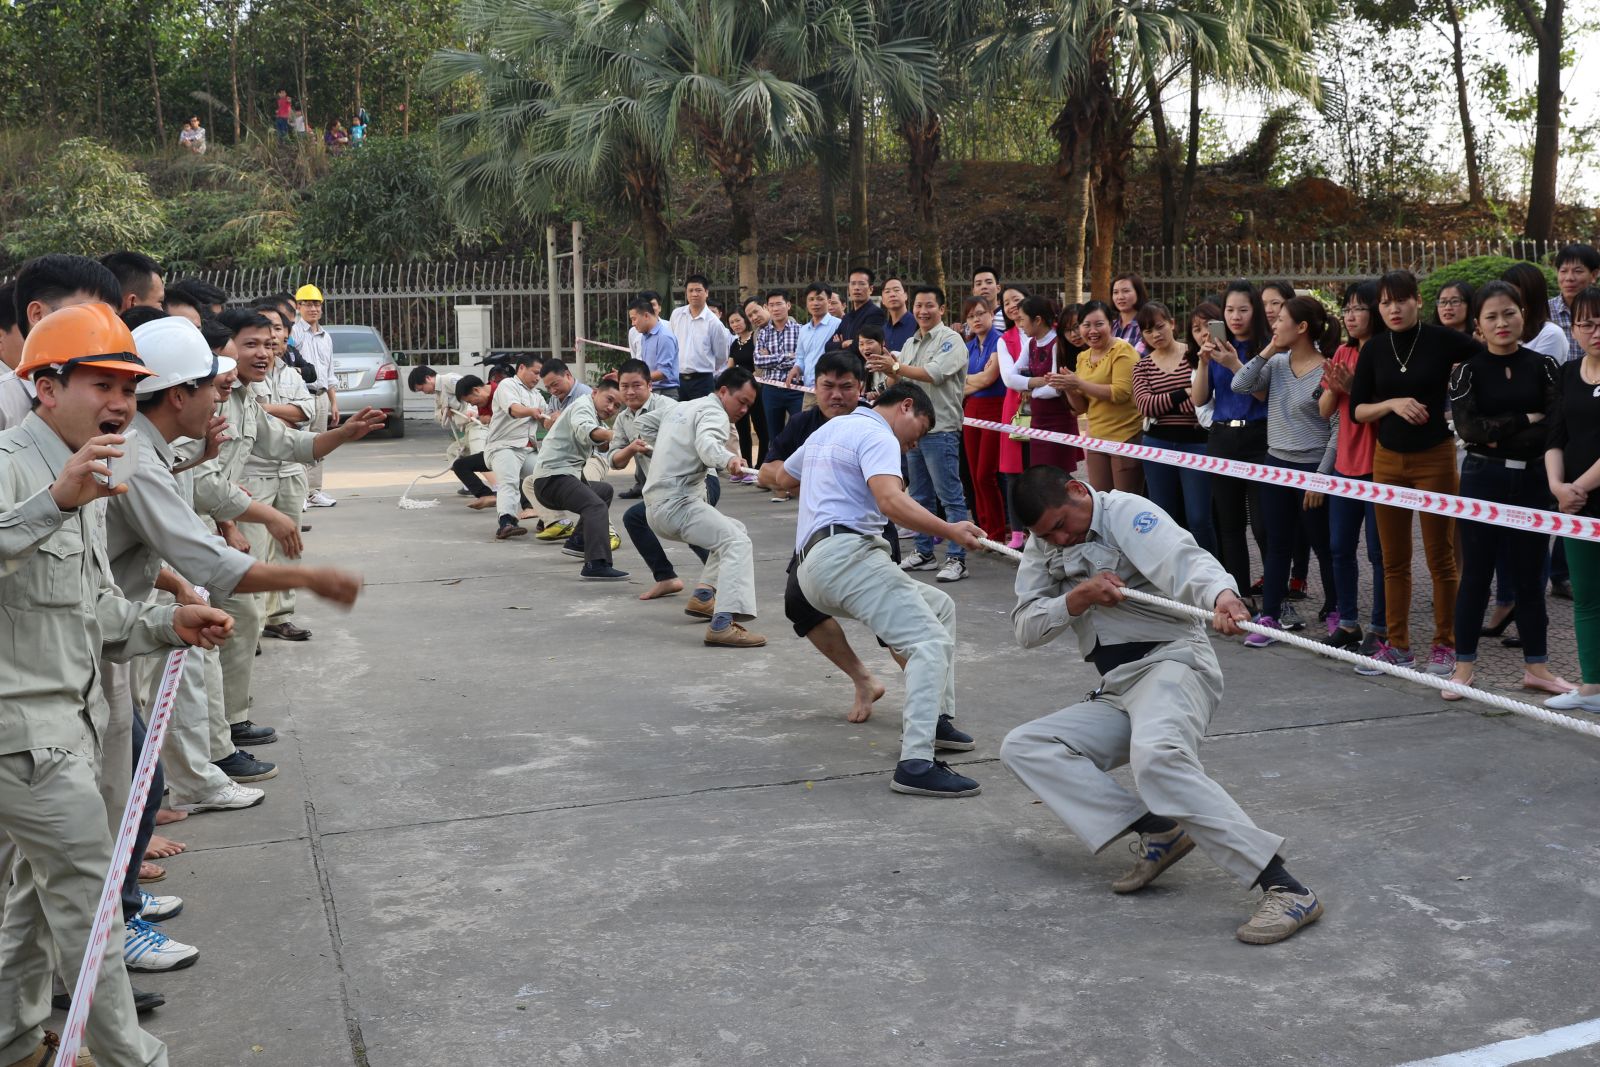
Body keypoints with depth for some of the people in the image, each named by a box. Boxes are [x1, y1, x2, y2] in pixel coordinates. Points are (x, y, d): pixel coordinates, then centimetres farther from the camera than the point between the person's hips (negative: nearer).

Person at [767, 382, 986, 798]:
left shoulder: (830, 428, 27)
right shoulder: (877, 435, -3)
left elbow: (782, 476, 41)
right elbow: (891, 501, -22)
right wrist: (950, 531, -19)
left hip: (813, 564, 10)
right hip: (844, 553, -10)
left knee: (940, 605, 19)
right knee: (930, 642, -19)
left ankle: (937, 716, 16)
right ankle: (915, 764, -31)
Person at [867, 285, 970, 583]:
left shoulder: (951, 340, -7)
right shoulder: (910, 344, 16)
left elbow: (934, 374, -21)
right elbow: (897, 383, 15)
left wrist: (896, 367, -18)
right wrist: (890, 371, -7)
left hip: (940, 429, -8)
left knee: (951, 497, -7)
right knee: (920, 496, 14)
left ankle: (957, 558, -6)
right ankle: (924, 552, 24)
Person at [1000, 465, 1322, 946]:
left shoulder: (1125, 512, -9)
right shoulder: (1043, 546, 13)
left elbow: (1184, 561, -27)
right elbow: (1025, 629, 6)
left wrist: (1220, 594, -49)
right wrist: (1079, 597, -13)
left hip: (1171, 661, -8)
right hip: (1116, 695, 8)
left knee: (1155, 756, -37)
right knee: (1021, 748, -6)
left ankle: (1285, 889, -38)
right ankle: (1159, 831, -17)